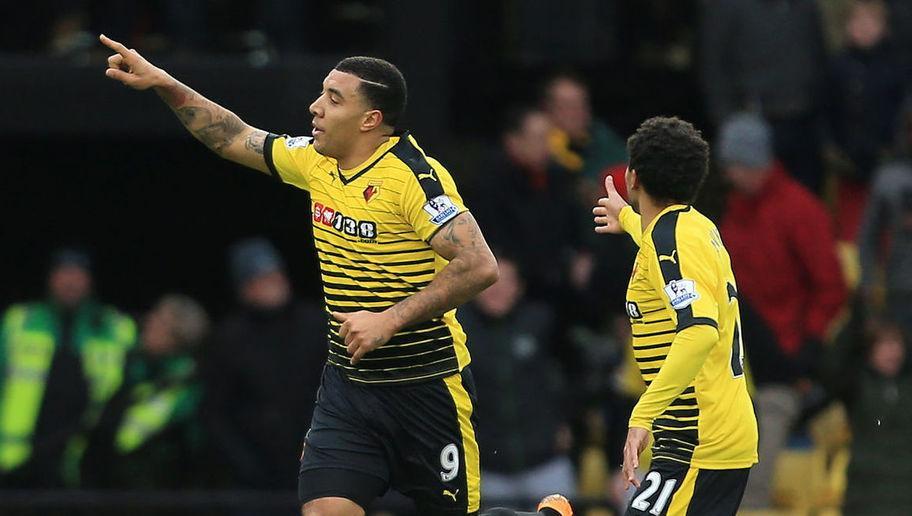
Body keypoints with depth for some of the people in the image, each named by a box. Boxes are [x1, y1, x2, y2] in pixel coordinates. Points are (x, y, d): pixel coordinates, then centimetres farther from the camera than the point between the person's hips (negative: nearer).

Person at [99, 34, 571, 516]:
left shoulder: (413, 175, -19)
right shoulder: (315, 161, 4)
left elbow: (479, 266, -26)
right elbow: (235, 139, 20)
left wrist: (390, 320, -26)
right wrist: (164, 84, 13)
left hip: (426, 384, -6)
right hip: (347, 382, 6)